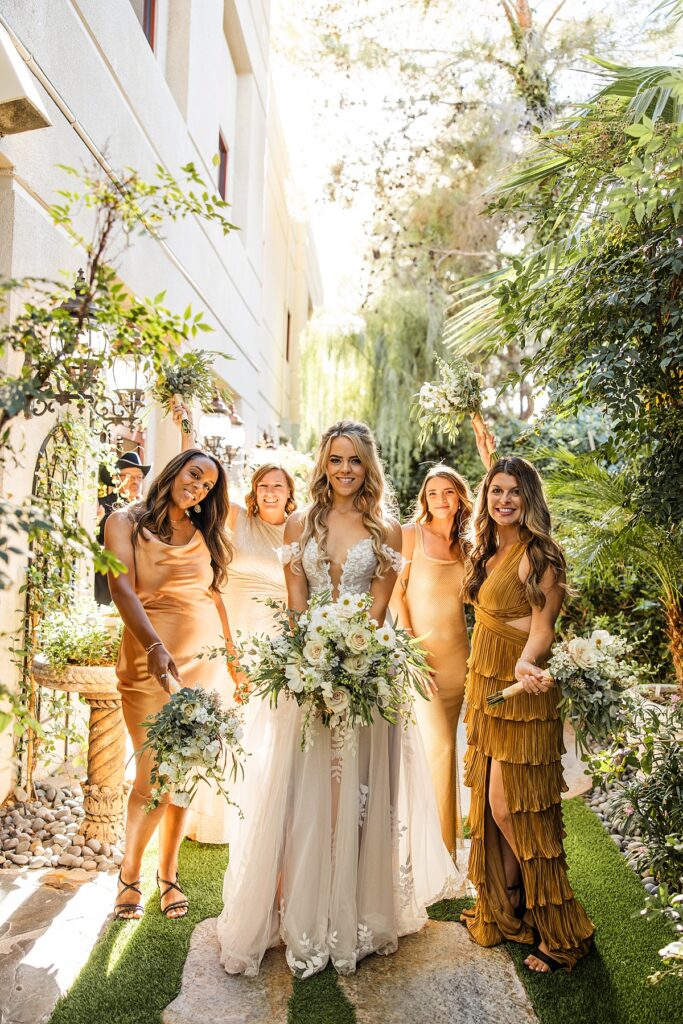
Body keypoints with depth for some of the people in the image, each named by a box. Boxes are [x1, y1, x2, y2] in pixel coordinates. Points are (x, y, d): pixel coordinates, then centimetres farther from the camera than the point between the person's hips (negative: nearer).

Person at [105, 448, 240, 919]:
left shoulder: (203, 533, 15)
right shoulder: (127, 521, 2)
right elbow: (122, 587, -11)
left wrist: (233, 657, 14)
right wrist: (154, 646, -25)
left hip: (205, 658, 4)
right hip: (153, 658, -4)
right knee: (154, 776, -6)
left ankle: (169, 874, 23)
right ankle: (130, 875, 18)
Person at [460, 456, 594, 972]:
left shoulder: (538, 556, -14)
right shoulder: (488, 552, 10)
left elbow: (542, 628, -18)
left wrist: (525, 663, -37)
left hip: (519, 695, -8)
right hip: (486, 688, 8)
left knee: (510, 808, -2)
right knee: (491, 805, 14)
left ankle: (561, 933, 16)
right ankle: (504, 910, 31)